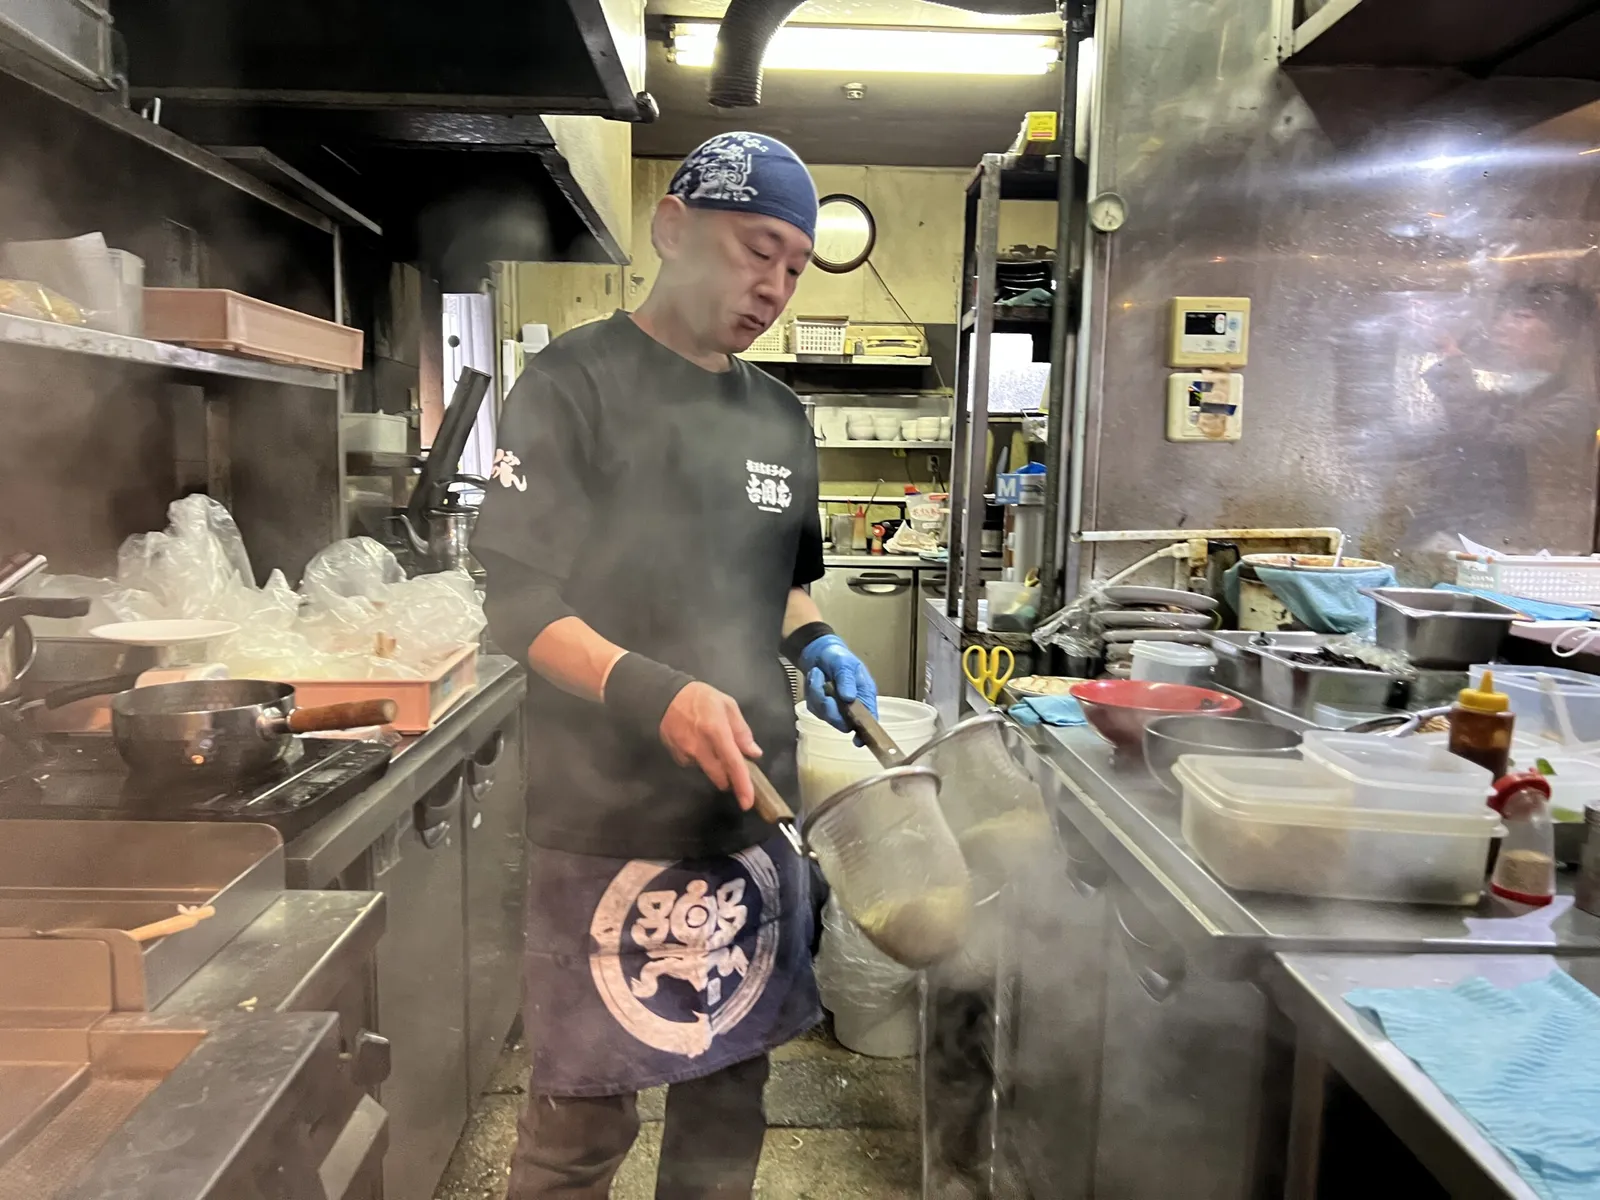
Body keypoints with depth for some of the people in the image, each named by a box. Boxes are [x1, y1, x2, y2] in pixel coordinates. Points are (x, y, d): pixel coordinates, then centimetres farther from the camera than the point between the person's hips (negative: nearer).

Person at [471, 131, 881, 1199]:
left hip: (754, 812, 6)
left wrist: (814, 644, 1)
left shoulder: (781, 417, 11)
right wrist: (655, 692, -26)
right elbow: (520, 602, -12)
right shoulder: (574, 384, -8)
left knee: (731, 1091, 17)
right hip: (612, 827, -5)